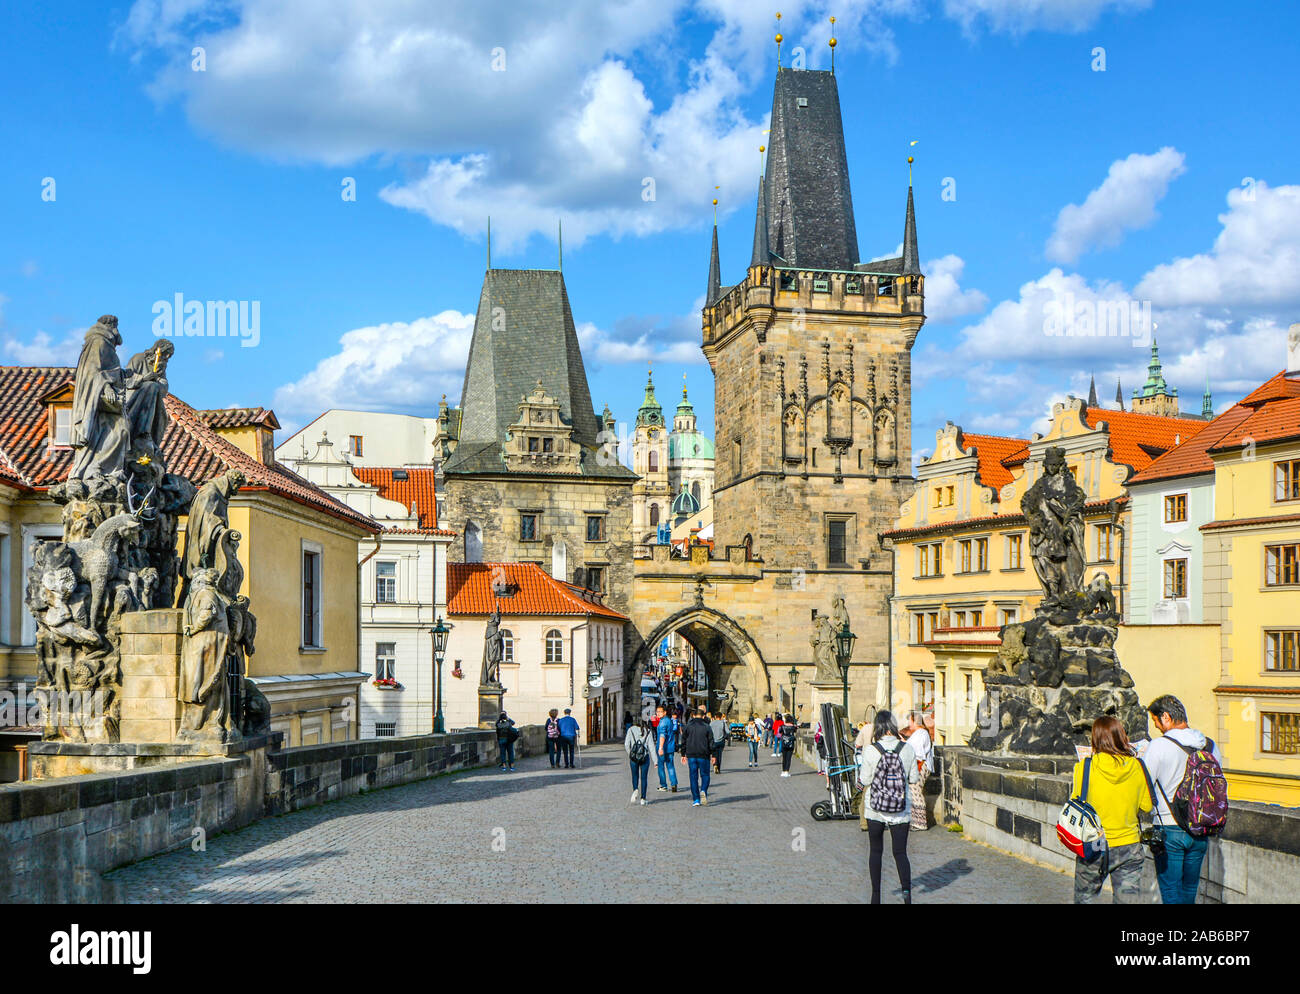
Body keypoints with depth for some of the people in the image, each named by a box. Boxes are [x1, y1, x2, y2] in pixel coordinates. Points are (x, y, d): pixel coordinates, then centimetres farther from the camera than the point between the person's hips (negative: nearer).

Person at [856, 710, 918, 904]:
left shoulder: (871, 750, -12)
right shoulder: (907, 749, -6)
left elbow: (865, 780, -7)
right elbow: (913, 778, 1)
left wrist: (862, 755, 7)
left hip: (875, 809, -1)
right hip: (901, 810, 1)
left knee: (876, 851, 14)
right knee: (900, 852, 7)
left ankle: (876, 895, 17)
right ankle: (906, 889, -14)